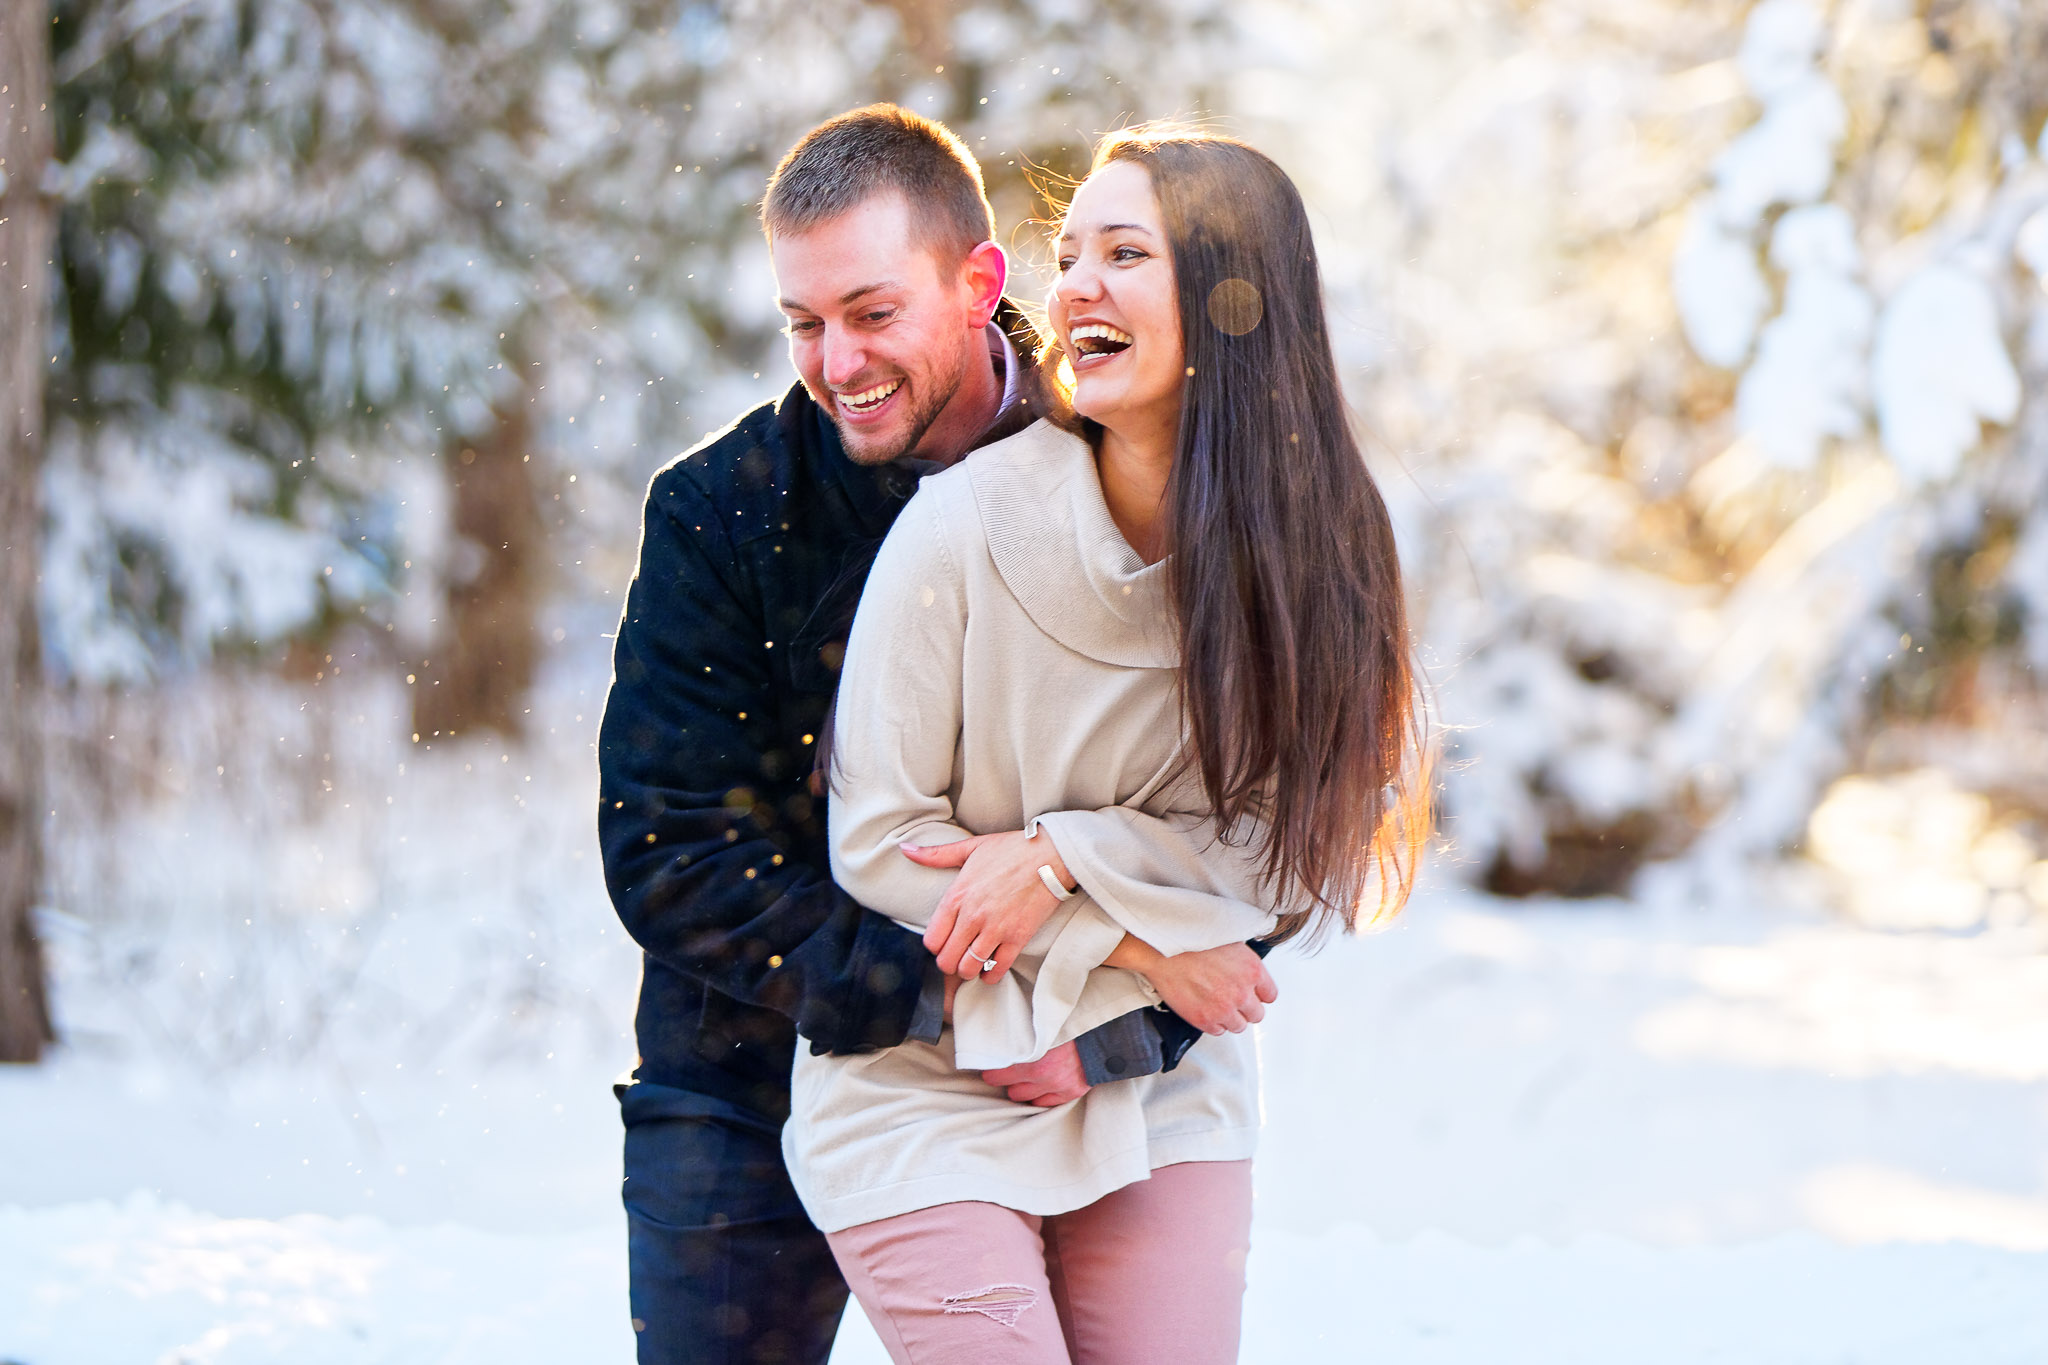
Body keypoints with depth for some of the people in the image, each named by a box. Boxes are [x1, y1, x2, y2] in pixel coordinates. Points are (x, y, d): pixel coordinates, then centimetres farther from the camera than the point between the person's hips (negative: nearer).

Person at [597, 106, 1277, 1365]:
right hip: (749, 1108, 0)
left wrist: (1114, 1032, -23)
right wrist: (936, 996, -24)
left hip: (1034, 1108, 1)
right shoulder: (721, 511, -9)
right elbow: (666, 853, -14)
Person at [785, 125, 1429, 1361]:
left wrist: (1067, 857, -18)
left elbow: (1286, 847, -4)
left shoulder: (1311, 550, -7)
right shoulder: (964, 528, -16)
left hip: (1166, 1108, 3)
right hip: (930, 1103, -3)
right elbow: (878, 843, -10)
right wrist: (1137, 949, -11)